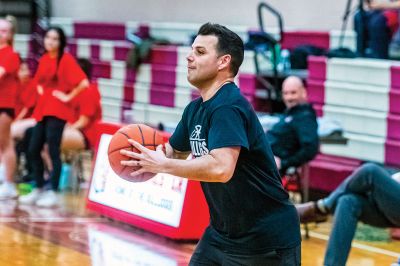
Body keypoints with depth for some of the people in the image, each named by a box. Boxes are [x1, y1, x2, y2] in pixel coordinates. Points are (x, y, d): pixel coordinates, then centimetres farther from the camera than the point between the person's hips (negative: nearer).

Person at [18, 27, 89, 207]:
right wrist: (40, 90, 12)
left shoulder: (66, 60, -9)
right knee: (33, 150, 7)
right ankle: (39, 190, 19)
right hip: (42, 110, 7)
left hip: (57, 111, -7)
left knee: (53, 151, -7)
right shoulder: (44, 59, 12)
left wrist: (68, 96, -13)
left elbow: (83, 83, -19)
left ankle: (53, 193, -1)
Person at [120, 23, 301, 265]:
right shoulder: (195, 109, 7)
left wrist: (162, 165, -25)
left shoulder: (228, 107, -22)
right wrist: (148, 155, -3)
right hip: (222, 233, 9)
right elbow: (175, 151, 21)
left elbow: (221, 168, -35)